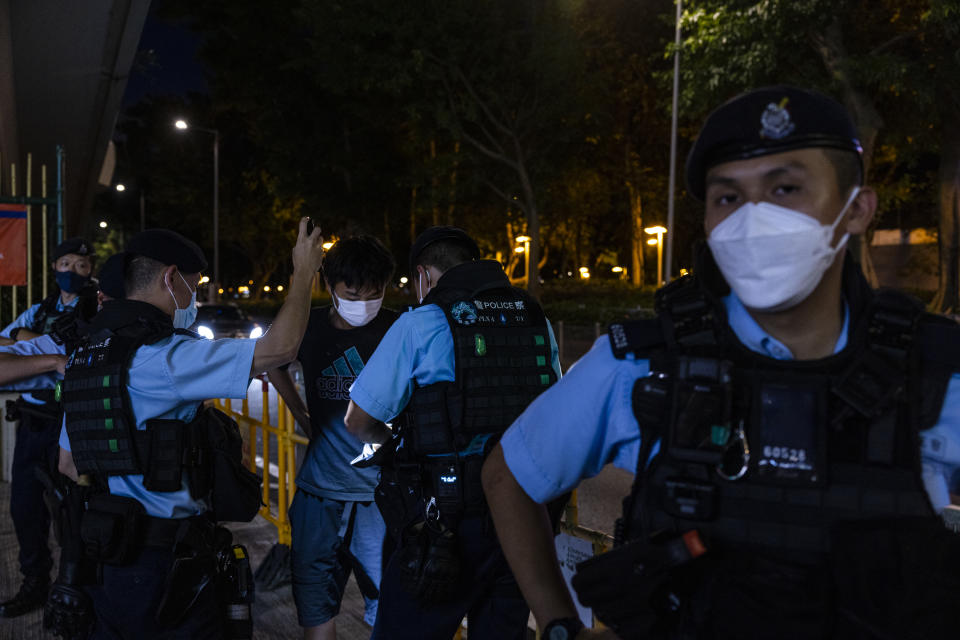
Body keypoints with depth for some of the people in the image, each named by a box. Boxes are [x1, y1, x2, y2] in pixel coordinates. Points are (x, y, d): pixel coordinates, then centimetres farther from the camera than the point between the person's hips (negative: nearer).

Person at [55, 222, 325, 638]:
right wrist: (303, 272, -8)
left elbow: (68, 465, 15)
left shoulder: (86, 357, 9)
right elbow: (279, 348, -21)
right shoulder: (164, 356, -20)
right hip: (164, 557, -9)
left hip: (110, 551, 9)